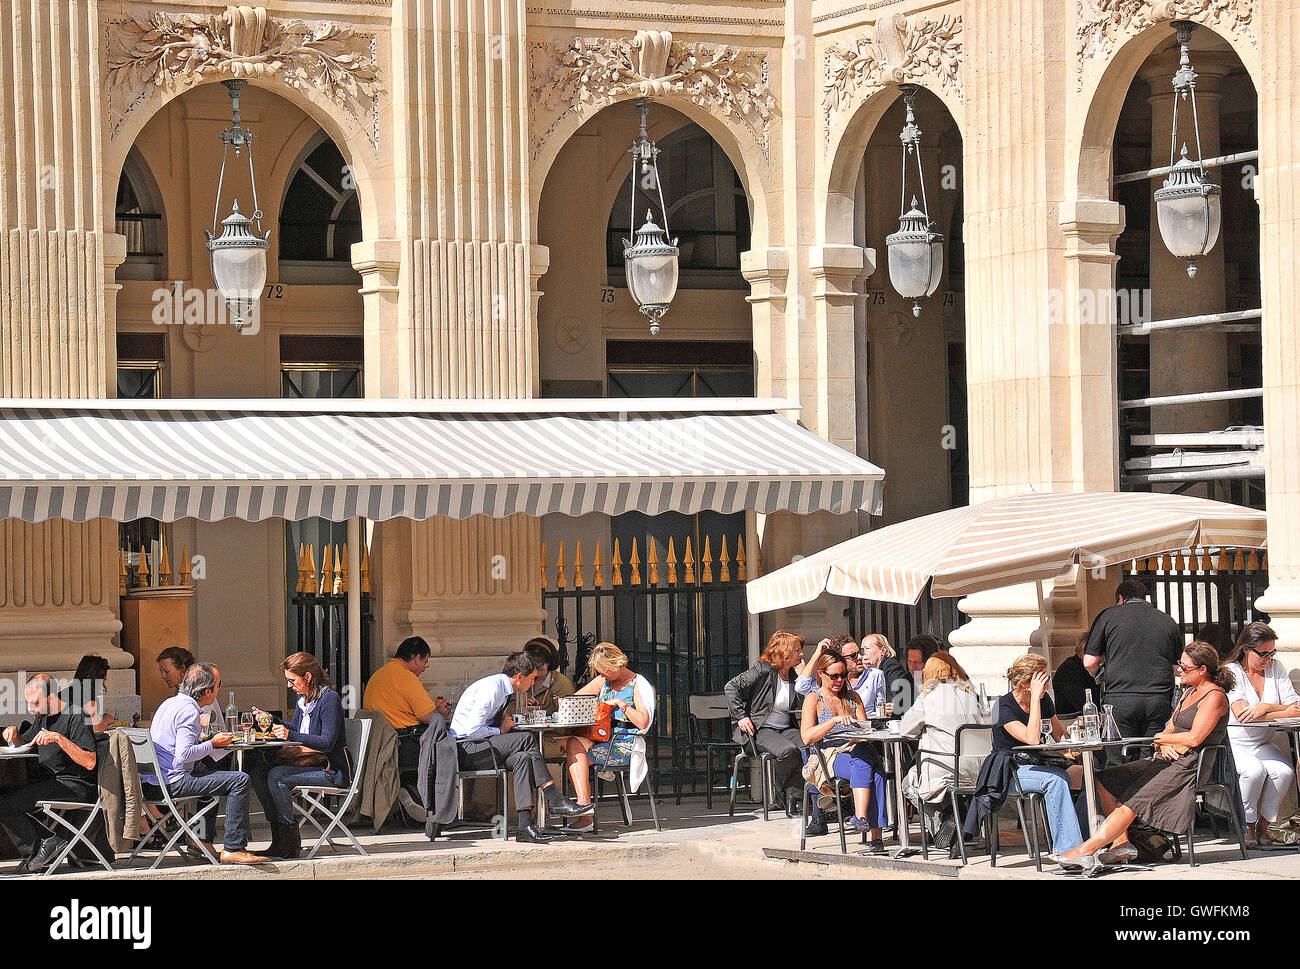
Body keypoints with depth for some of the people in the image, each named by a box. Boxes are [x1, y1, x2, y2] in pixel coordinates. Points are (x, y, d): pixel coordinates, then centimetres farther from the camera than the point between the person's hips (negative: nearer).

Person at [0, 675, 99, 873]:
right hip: (47, 781, 10)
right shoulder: (42, 717, 16)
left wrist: (59, 738, -31)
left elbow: (89, 763, -22)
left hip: (74, 787, -10)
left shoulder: (76, 717, -12)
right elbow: (22, 744, 32)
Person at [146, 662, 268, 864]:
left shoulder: (169, 703, 16)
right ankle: (233, 849, -17)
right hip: (173, 783, -10)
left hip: (153, 783, 10)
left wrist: (204, 742, 18)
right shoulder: (189, 711, -15)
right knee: (240, 780, -14)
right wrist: (212, 744, -11)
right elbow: (183, 755, -25)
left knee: (212, 772, 33)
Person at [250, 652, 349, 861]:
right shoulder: (303, 698, 13)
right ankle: (278, 834, -8)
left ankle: (290, 842, -17)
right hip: (308, 763, 9)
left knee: (276, 776, -25)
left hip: (331, 771, -9)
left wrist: (291, 735, -29)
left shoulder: (329, 699, -14)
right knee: (259, 771, -8)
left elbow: (327, 742, -22)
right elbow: (294, 729, 27)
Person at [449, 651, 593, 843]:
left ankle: (525, 826, -25)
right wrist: (500, 730, -10)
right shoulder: (491, 688, -17)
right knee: (527, 739, -22)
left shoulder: (503, 689, 13)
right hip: (465, 751, -9)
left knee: (523, 758, -16)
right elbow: (472, 730, -24)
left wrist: (504, 720, 1)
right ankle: (556, 802, -18)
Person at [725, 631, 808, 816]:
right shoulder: (763, 670, -7)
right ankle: (776, 793, -7)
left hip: (785, 728, 6)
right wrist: (740, 716, -13)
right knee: (789, 751, -34)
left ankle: (792, 801, -18)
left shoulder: (794, 675, 12)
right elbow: (731, 687, -8)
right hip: (760, 730, -6)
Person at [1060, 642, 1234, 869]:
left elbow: (1194, 738, -18)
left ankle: (1086, 850, -29)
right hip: (1168, 760, 10)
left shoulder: (1214, 697, -8)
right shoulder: (1189, 692, 21)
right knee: (1104, 780, -3)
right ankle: (1121, 843, -12)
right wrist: (1164, 745, -6)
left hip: (1188, 764, -10)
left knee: (1132, 802, -24)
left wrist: (1161, 738, -4)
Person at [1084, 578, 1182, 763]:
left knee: (1117, 763, -1)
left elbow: (1089, 663, 2)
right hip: (1159, 699, 3)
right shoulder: (1167, 621, 15)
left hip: (1120, 699, -3)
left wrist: (1098, 674, 24)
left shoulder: (1108, 616, 6)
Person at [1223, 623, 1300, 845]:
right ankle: (1248, 827, -12)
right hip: (1234, 744, -4)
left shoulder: (1275, 667, 6)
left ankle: (1263, 826, -8)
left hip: (1263, 744, 4)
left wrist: (1266, 707, -20)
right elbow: (1242, 716, -21)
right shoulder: (1231, 672, -8)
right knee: (1255, 771, -32)